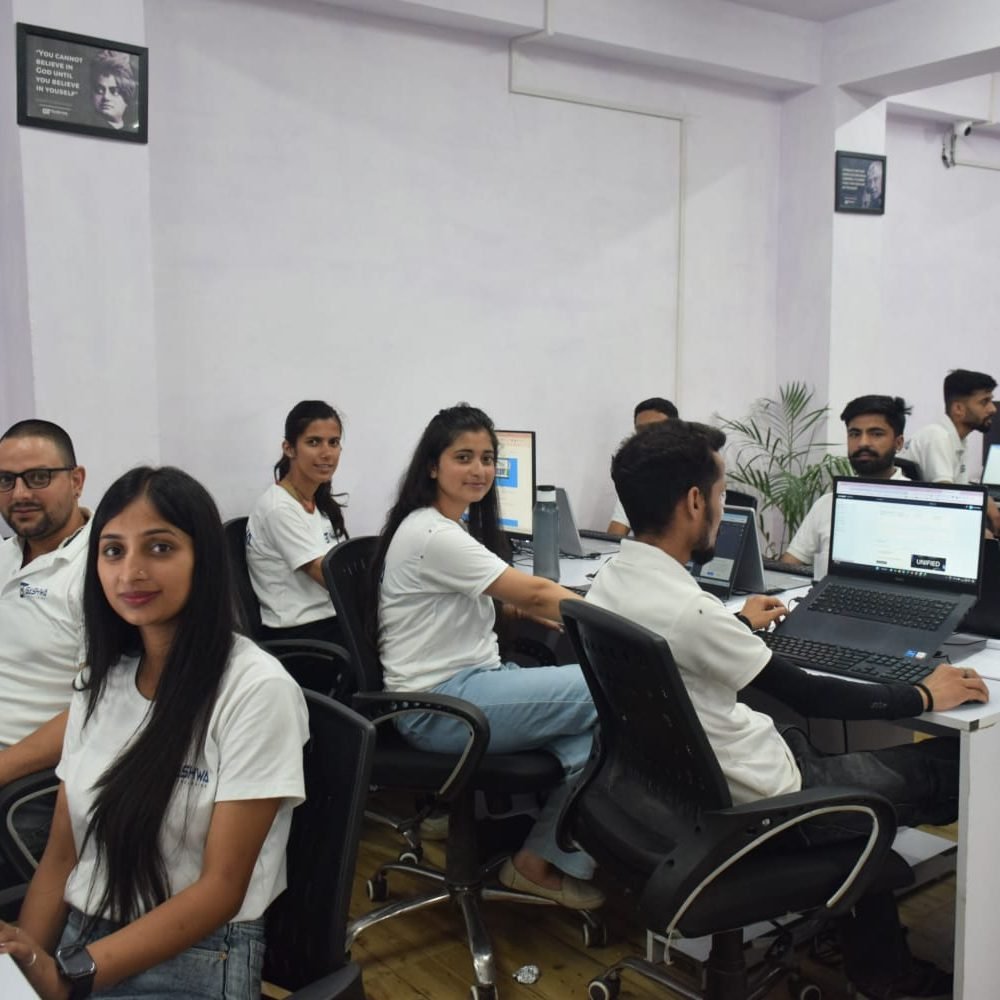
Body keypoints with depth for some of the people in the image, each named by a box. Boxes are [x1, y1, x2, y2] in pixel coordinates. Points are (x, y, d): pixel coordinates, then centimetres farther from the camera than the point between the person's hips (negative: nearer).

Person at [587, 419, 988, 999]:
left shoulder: (610, 582, -3)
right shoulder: (686, 609, -30)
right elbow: (810, 695, -20)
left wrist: (736, 625, 33)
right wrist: (925, 697, -7)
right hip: (756, 803, -8)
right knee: (952, 763, 2)